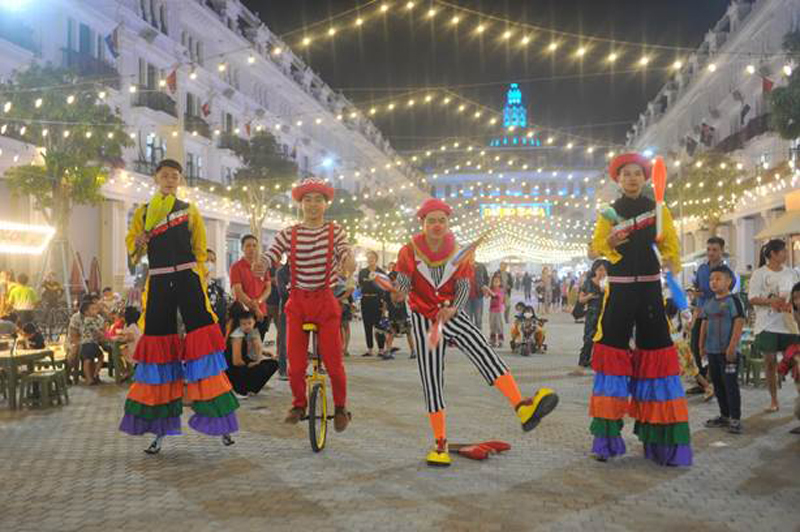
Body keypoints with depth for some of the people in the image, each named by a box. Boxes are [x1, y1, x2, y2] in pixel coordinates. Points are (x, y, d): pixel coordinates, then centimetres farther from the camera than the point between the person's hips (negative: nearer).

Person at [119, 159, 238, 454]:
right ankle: (161, 428, 11)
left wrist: (201, 282, -2)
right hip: (159, 282, 2)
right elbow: (131, 245, 13)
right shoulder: (143, 212, 14)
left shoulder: (190, 210, 12)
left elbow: (200, 249, 9)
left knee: (201, 335, -11)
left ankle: (220, 420, -5)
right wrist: (140, 240, -10)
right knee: (158, 344, 1)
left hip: (187, 278, -1)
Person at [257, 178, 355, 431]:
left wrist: (349, 262, -37)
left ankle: (340, 406, 20)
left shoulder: (335, 232, 1)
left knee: (333, 361, -5)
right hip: (297, 302, 1)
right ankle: (298, 404, 25)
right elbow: (268, 257, -10)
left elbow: (347, 256, -13)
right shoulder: (288, 234, 2)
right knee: (295, 362, -2)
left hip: (325, 301, -1)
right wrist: (259, 265, -34)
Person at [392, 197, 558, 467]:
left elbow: (464, 286, -7)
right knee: (431, 380, -2)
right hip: (424, 319, -1)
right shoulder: (409, 252, -3)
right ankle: (440, 443, 9)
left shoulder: (458, 252, 2)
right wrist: (398, 293, -36)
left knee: (484, 351, -24)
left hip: (452, 314, 1)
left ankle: (522, 408, -39)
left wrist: (452, 308, -27)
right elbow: (402, 282, -11)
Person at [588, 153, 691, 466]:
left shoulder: (658, 210, 9)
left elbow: (671, 246, 3)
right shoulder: (609, 212, 9)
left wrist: (674, 277, -12)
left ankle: (661, 438, 7)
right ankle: (607, 439, 3)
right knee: (612, 352, -4)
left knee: (655, 352, -1)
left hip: (650, 288, 1)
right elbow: (596, 246, -1)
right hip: (619, 288, 0)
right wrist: (610, 241, -22)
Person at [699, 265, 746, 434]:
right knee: (717, 384, 13)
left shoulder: (733, 301, -8)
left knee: (731, 385, -4)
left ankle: (735, 419, 3)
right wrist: (702, 345, 14)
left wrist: (732, 346, -19)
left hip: (728, 351, -7)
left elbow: (739, 323, -14)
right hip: (712, 351, 7)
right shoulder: (709, 303, 12)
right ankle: (724, 415, 25)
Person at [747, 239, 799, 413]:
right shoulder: (759, 274, -2)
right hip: (767, 324, -2)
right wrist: (770, 302, -22)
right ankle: (774, 401, 14)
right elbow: (752, 298, -5)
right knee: (770, 361, 3)